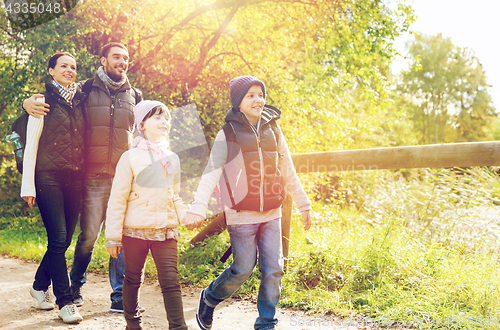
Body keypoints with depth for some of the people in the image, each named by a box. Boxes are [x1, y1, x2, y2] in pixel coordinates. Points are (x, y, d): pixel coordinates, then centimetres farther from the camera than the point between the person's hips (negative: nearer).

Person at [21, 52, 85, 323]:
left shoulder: (80, 102, 15)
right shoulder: (44, 101, 1)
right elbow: (31, 145, -1)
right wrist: (28, 185, -6)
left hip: (75, 179, 5)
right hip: (49, 177, -5)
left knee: (64, 239, 7)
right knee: (58, 237, -9)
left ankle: (40, 285, 29)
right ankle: (65, 302, -1)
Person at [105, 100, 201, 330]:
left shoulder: (172, 159, 11)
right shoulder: (131, 158, -4)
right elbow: (117, 200, -5)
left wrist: (186, 216, 3)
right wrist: (113, 237, -7)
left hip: (166, 232, 3)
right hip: (135, 231, -3)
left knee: (170, 282, -3)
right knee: (133, 279, 12)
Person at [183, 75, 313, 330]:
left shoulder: (272, 129, 8)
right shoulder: (228, 134, -4)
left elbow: (288, 171, 15)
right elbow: (211, 172, -13)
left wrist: (303, 204, 16)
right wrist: (198, 207, -26)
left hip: (272, 214, 4)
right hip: (241, 215, -4)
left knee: (273, 270, 2)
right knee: (243, 269, 1)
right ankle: (208, 299, 29)